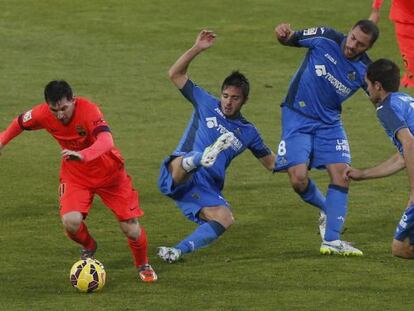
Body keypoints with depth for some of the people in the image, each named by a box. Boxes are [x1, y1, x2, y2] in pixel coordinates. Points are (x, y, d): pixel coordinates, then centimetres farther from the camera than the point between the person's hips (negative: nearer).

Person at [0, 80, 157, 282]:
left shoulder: (88, 110, -32)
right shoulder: (43, 114, -19)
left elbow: (106, 141, -49)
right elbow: (20, 122, 5)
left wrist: (83, 155, -66)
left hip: (109, 173, -3)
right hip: (75, 175, 3)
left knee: (130, 228, -4)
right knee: (71, 221, -22)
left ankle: (143, 266, 29)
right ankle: (88, 247, 15)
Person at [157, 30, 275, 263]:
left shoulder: (248, 132, 18)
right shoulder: (207, 104, 12)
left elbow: (271, 162, 24)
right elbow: (176, 74, 8)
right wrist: (197, 49, -3)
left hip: (207, 190, 2)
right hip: (177, 175, -2)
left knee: (225, 219, -29)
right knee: (183, 161, -41)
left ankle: (179, 251, -31)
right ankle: (201, 158, -75)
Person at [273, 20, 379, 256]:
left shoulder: (365, 71, -11)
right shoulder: (325, 38, -15)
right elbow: (290, 40, -1)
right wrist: (283, 34, -26)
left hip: (329, 122, 2)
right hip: (297, 118, -2)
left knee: (341, 174, -12)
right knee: (299, 179, -13)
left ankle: (331, 240, -6)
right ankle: (326, 209, 20)